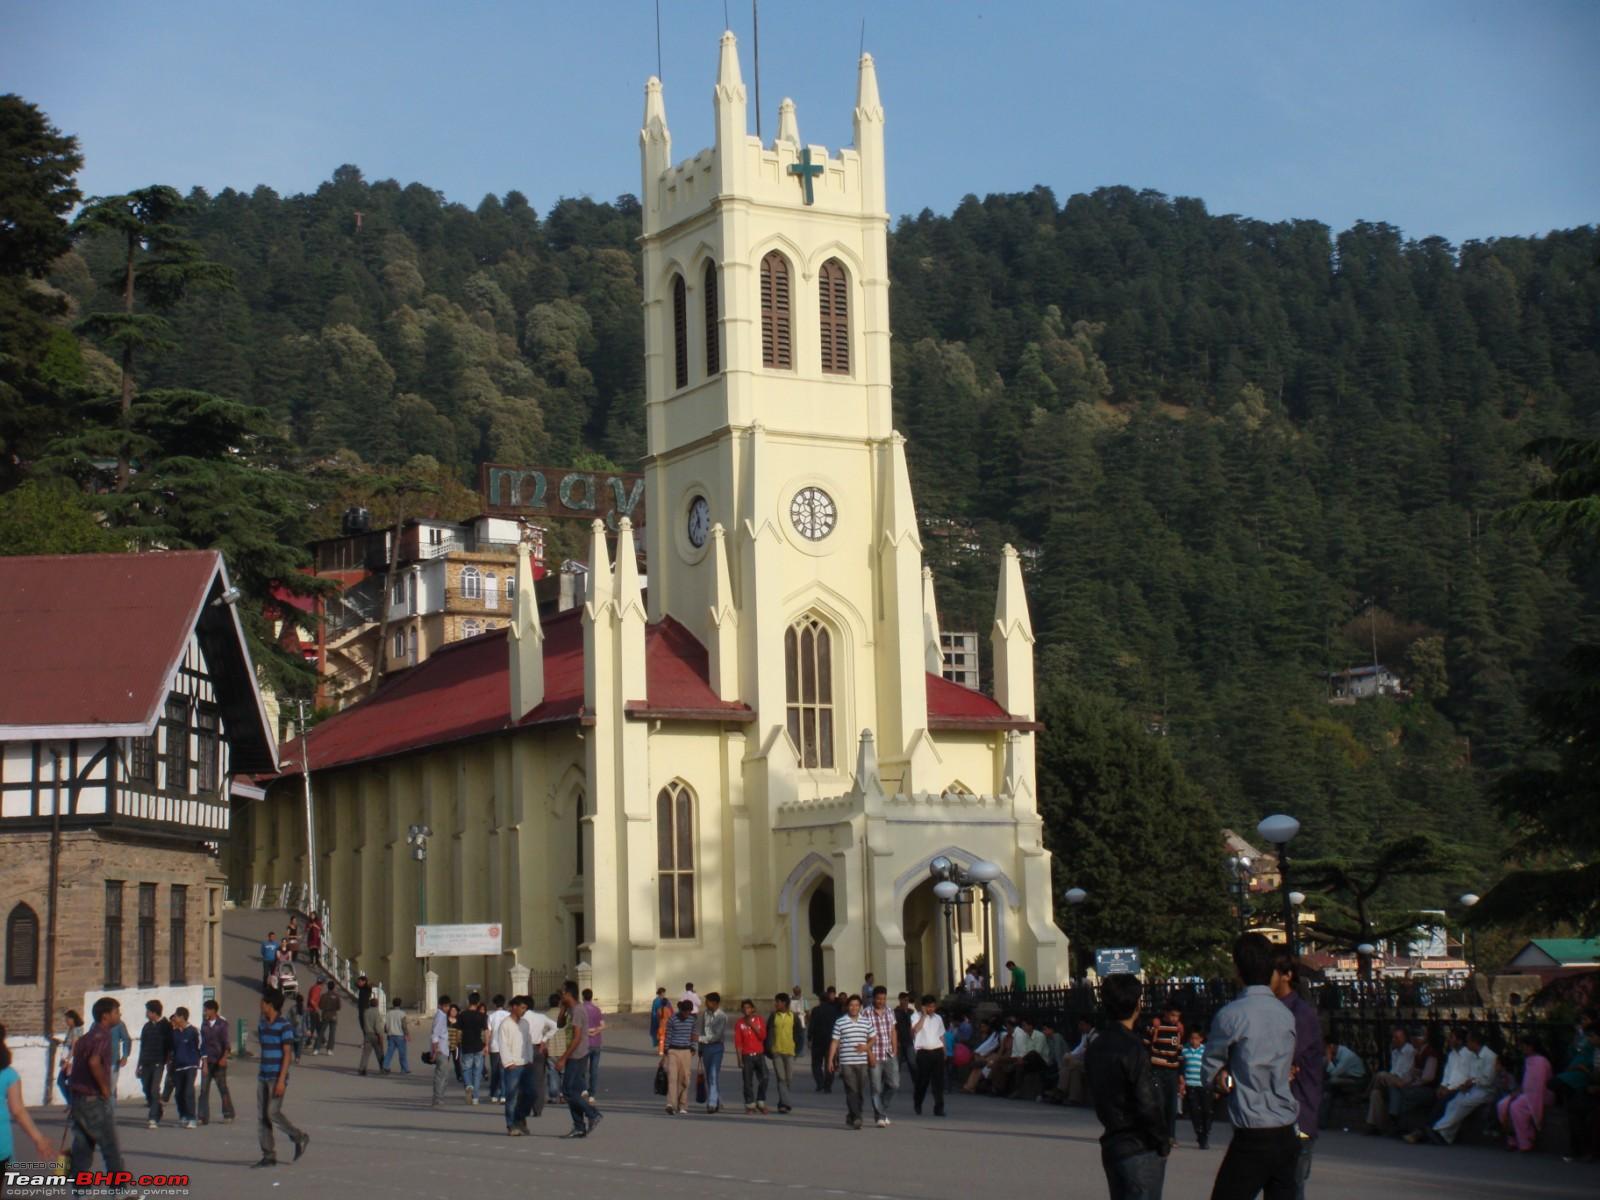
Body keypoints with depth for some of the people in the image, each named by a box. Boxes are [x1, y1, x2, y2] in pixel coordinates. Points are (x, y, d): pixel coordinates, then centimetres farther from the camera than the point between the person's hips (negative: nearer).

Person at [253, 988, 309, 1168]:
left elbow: (287, 1054, -14)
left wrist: (281, 1080, -19)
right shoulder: (262, 1026, 13)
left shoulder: (284, 1026, -11)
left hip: (277, 1077, -8)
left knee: (273, 1112, -13)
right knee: (261, 1116, 3)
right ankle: (269, 1156, 6)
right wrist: (260, 1076, 20)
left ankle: (299, 1138, 7)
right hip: (263, 1077, 8)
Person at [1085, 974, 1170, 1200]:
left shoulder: (1094, 1048, 9)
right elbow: (1148, 1106, -20)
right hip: (1141, 1150, -8)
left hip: (1111, 1145, 8)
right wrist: (1163, 1143, -6)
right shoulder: (1133, 1048, -17)